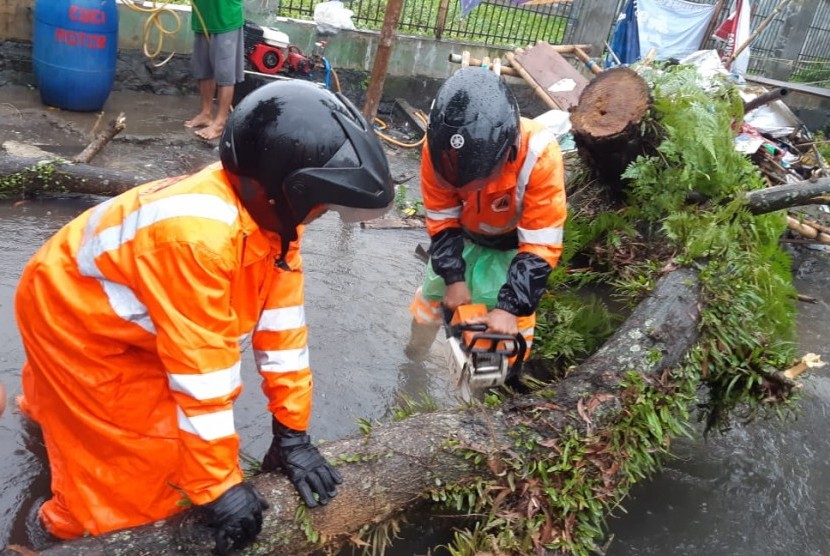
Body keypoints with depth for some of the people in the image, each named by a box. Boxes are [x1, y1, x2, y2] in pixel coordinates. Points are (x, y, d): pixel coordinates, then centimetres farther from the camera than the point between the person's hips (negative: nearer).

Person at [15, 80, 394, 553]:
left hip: (130, 319, 7)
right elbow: (200, 365, -35)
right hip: (72, 316, -7)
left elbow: (281, 320, -10)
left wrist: (292, 430, -7)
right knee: (145, 461, -3)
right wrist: (218, 486, -26)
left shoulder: (270, 211, -14)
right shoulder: (199, 235, -40)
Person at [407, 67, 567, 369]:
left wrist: (510, 307, -42)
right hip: (464, 233, 3)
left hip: (519, 241, -3)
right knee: (435, 289, 17)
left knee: (514, 317, -10)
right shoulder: (438, 144, -33)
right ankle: (413, 354, 44)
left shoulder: (539, 154, -42)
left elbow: (541, 246, -37)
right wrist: (454, 278, -27)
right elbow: (441, 220, -20)